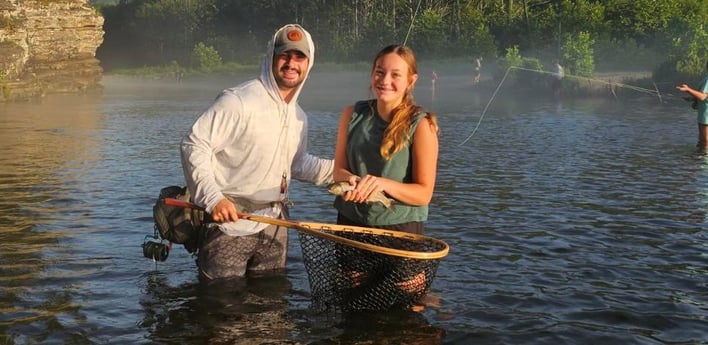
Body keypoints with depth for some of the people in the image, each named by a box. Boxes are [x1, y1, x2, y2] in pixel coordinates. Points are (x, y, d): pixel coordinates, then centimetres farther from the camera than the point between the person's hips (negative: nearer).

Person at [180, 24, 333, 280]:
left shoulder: (299, 116, 11)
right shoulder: (238, 102, -16)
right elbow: (194, 145, -18)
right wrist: (213, 198, -27)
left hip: (274, 226, 8)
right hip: (229, 220, -7)